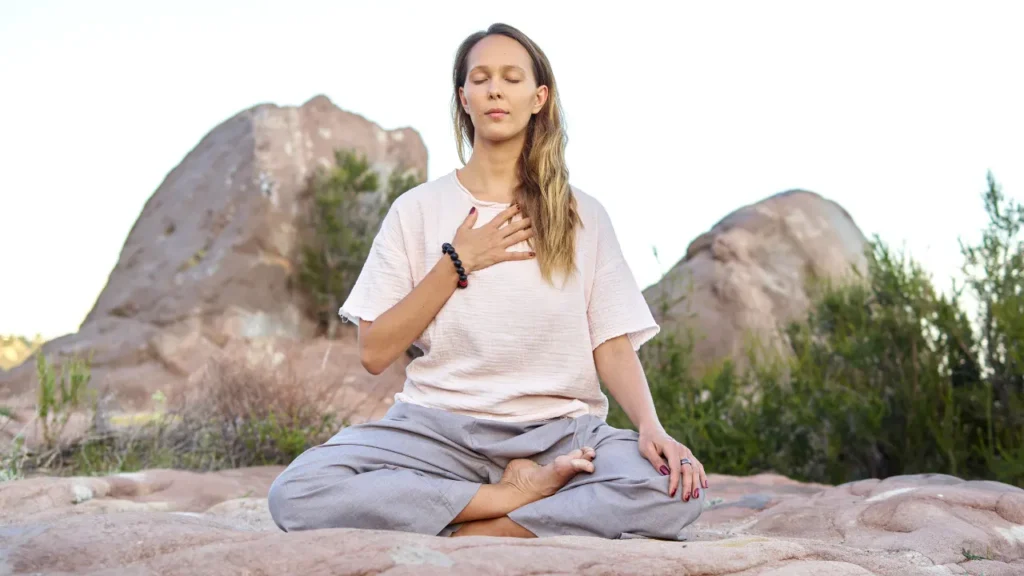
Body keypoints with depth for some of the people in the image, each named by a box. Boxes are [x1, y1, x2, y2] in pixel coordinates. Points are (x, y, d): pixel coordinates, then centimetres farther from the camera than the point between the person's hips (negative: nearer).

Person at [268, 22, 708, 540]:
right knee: (295, 492, -29)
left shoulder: (582, 216, 10)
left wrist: (650, 426, -16)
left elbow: (613, 346, 3)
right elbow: (374, 353, 3)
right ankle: (522, 497, -18)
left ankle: (466, 536, -20)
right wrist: (456, 263, -5)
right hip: (440, 428, 0)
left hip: (560, 431, 0)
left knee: (674, 490, -32)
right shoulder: (417, 209, 8)